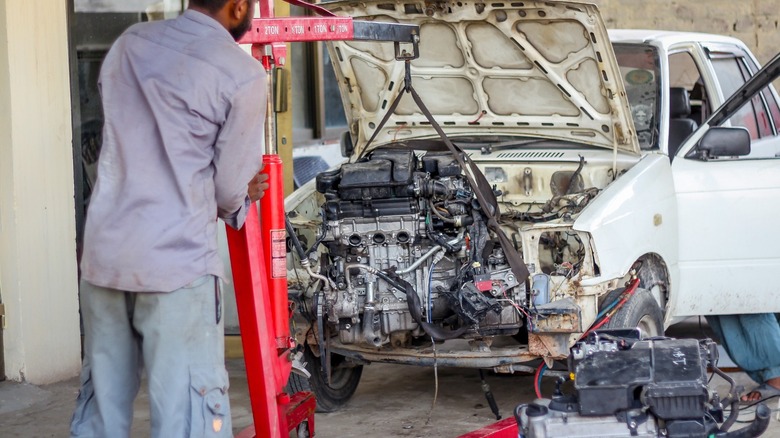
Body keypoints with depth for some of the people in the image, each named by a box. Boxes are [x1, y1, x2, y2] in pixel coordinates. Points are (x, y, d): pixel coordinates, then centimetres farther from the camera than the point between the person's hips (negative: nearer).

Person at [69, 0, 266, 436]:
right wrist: (238, 199, 21)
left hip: (102, 254, 6)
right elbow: (230, 189, -2)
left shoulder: (128, 44, 12)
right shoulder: (243, 73, -7)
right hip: (177, 264, -6)